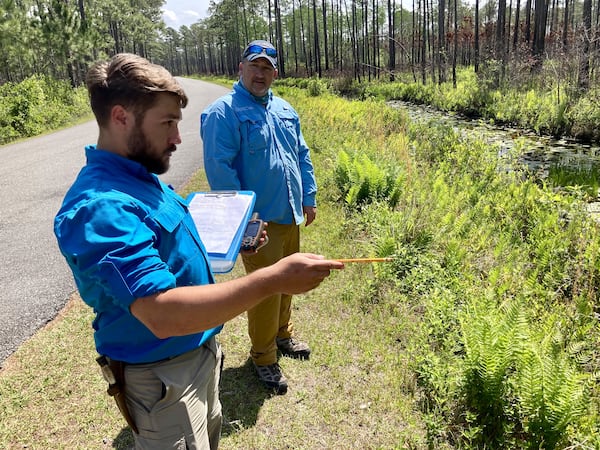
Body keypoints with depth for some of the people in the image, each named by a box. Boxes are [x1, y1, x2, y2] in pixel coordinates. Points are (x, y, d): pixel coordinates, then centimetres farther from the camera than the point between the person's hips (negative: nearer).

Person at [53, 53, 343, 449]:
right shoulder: (99, 206, -30)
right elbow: (162, 313, -38)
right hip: (162, 374, -9)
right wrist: (273, 279, -40)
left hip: (201, 352, 9)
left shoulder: (141, 177, 3)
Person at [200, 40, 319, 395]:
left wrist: (309, 197, 12)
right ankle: (264, 357, 21)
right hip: (259, 220, -7)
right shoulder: (224, 113, -12)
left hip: (291, 216, 7)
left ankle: (283, 335, 41)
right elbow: (219, 168, -18)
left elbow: (302, 155, 17)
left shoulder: (285, 110, 11)